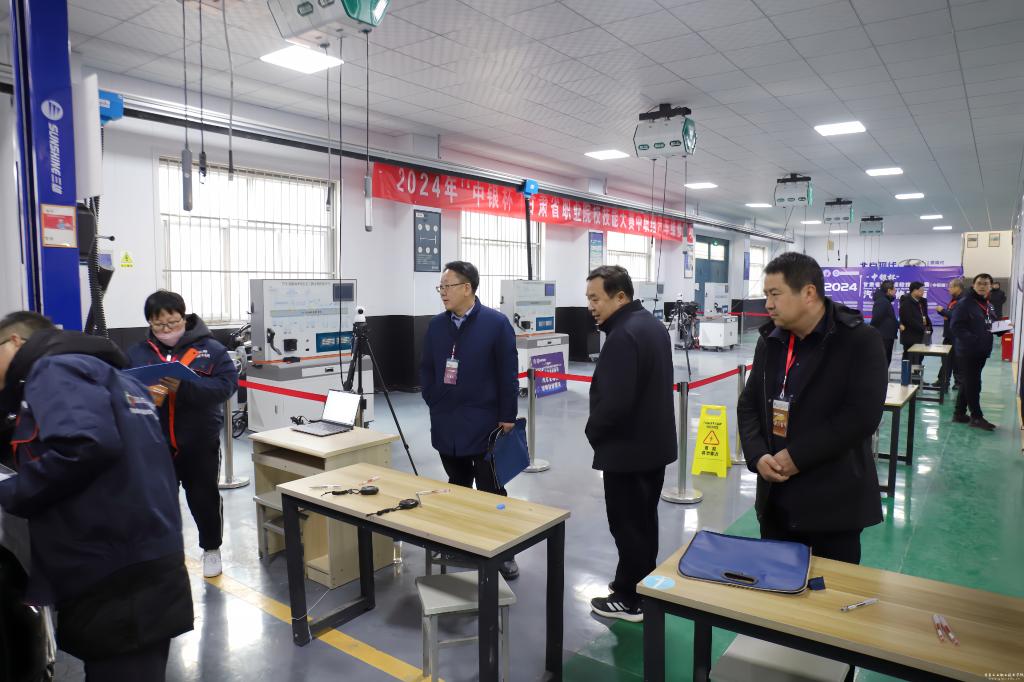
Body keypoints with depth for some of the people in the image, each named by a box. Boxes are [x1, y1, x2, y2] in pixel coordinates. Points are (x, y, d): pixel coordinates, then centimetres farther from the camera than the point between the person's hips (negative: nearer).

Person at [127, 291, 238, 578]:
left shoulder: (210, 349, -5)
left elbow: (227, 384, -15)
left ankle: (211, 548, 31)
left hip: (200, 441, -2)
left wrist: (184, 388, -28)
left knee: (204, 497, 10)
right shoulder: (136, 353, 4)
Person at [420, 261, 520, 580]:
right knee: (457, 489, 17)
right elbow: (426, 369, 13)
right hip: (446, 424, 5)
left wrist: (507, 416, -8)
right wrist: (434, 404, 6)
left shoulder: (496, 323, -10)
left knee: (490, 491, 5)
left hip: (484, 423, -4)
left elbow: (508, 372, -8)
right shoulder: (436, 325, 4)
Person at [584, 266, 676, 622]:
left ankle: (631, 600, 18)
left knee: (627, 525, 4)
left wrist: (593, 431, -10)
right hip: (654, 443, 10)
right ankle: (642, 585, 35)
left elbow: (615, 401, -30)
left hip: (627, 449, -10)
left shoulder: (622, 336, -24)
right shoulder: (653, 325, 8)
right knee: (644, 521, 20)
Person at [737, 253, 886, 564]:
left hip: (834, 504, -5)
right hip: (775, 499, 5)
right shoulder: (769, 340, 8)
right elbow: (749, 403, 10)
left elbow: (861, 415, -19)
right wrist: (757, 455, -7)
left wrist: (796, 457, -19)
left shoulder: (861, 340, -10)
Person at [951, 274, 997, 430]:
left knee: (968, 383, 13)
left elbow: (991, 325, 24)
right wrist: (971, 339, -29)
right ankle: (976, 417, 4)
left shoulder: (989, 306, 15)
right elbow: (955, 326, -19)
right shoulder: (964, 303, -12)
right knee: (972, 384, -3)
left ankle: (959, 413, 21)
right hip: (967, 351, -8)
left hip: (981, 351, 8)